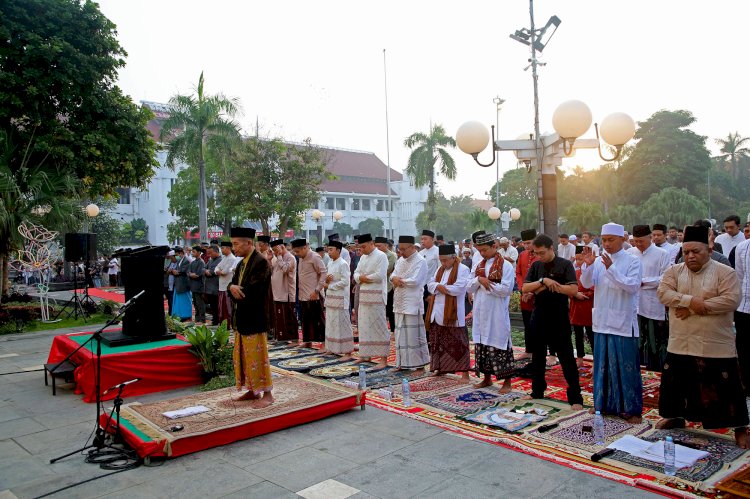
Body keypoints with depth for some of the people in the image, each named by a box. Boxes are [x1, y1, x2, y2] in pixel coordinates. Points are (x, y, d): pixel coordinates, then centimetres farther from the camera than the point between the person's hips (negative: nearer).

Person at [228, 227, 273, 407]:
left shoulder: (261, 262, -16)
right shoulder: (242, 263, 12)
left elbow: (253, 290, -24)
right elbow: (233, 284, 10)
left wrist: (235, 290, -8)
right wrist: (232, 288, -14)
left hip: (253, 318, -9)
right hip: (241, 318, 9)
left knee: (256, 356, -2)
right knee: (243, 356, 15)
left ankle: (267, 394, 10)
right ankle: (252, 390, 27)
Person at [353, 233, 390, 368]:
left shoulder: (381, 256, -8)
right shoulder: (363, 257, 17)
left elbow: (380, 275, -18)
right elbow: (356, 273, 15)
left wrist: (365, 277, -6)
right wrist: (360, 277, -7)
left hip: (376, 296, -8)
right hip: (364, 295, 8)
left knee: (378, 326, -6)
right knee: (364, 326, 12)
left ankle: (384, 358, -1)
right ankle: (366, 354, 23)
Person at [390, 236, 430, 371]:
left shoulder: (420, 262, -9)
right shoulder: (400, 261, 15)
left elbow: (415, 281, -19)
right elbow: (393, 276, 13)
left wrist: (399, 280, -6)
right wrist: (394, 279, -10)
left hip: (413, 303, -7)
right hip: (400, 303, 8)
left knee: (414, 335, -4)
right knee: (401, 334, 11)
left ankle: (419, 364, 6)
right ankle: (403, 363, 21)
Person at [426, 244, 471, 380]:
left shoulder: (463, 270, -9)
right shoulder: (440, 269, 14)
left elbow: (458, 288, -20)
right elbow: (430, 284, 9)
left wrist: (439, 286, -9)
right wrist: (438, 286, -13)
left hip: (453, 312, -7)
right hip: (438, 311, 7)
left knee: (457, 342, -3)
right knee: (438, 341, 13)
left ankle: (464, 370, 3)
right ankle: (440, 367, 26)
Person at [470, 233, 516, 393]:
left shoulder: (505, 266, -7)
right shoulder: (478, 266, 12)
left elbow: (506, 289, -16)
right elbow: (470, 288, 8)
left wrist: (485, 283, -15)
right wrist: (479, 280, -11)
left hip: (497, 313, -6)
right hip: (480, 312, 6)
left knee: (499, 344, -1)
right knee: (482, 344, 11)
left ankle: (507, 381, 10)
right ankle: (487, 378, 24)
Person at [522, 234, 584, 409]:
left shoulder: (565, 264, -7)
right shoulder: (535, 266, 6)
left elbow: (574, 290, -17)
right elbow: (524, 288, -4)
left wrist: (551, 285, -18)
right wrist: (543, 281, -17)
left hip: (559, 318, -5)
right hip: (539, 316, 5)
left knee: (567, 359, -1)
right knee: (537, 356, 14)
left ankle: (575, 398, 6)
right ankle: (537, 391, 28)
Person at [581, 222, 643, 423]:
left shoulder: (632, 261, -5)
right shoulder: (598, 261, 6)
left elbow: (632, 286, -18)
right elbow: (587, 284, -2)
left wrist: (611, 269, -26)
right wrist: (588, 266, -19)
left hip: (624, 322, -4)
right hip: (602, 321, 4)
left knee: (626, 366, 2)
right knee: (602, 365, 12)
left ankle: (632, 409, 14)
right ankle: (604, 403, 25)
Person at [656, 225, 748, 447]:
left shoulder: (725, 272, -5)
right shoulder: (674, 271, 5)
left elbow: (731, 300, -16)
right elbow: (663, 292, -8)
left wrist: (696, 308, -18)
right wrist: (689, 300, -23)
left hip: (716, 346, -3)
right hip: (680, 344, 4)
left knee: (726, 388, 4)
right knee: (675, 383, 15)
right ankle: (676, 417, 35)